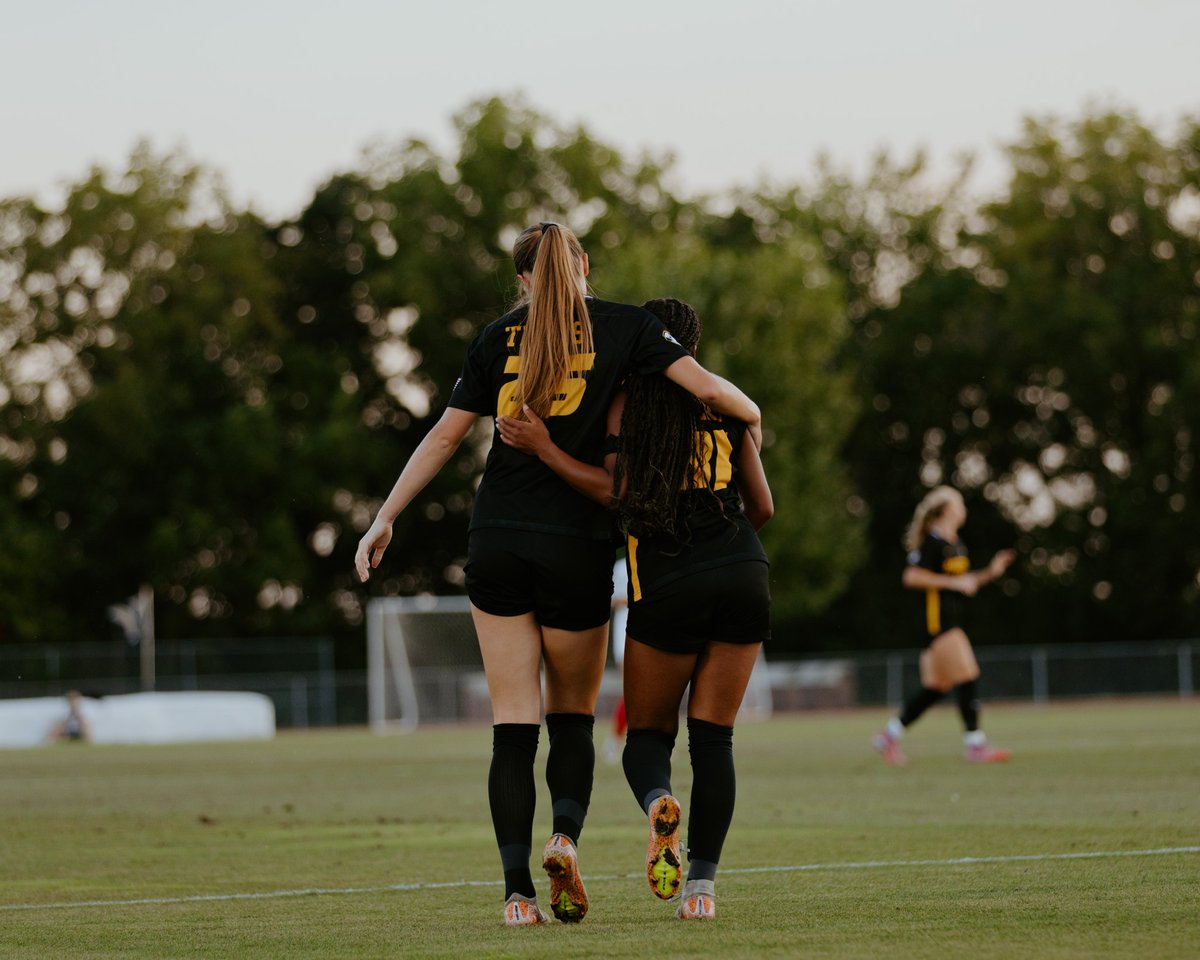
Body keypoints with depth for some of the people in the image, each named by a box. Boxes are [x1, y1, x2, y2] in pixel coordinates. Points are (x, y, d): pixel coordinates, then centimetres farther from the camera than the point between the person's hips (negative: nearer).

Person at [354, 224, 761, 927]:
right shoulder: (623, 326, 3)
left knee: (514, 726, 1)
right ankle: (566, 836, -13)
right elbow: (705, 386, -5)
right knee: (574, 716, 15)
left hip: (497, 545, 1)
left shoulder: (501, 336, 8)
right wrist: (751, 416, 16)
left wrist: (386, 518, 12)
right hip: (577, 546, -1)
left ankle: (519, 890, -9)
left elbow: (445, 436, 7)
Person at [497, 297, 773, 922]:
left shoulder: (628, 402, 5)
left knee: (648, 734, 11)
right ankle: (702, 883, -3)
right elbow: (762, 507, 13)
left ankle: (658, 802, -23)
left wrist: (544, 450, -4)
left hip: (668, 587, -2)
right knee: (713, 738, 7)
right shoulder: (725, 406, 14)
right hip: (743, 574, 2)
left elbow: (621, 494, -9)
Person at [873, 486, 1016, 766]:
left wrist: (990, 572, 11)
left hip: (951, 620, 10)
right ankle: (975, 744, -9)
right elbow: (912, 577, -18)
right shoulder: (932, 541, -11)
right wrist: (953, 582, -19)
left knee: (937, 686, 10)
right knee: (968, 677, -13)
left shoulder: (956, 544, 18)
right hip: (937, 619, -10)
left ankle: (890, 735, 18)